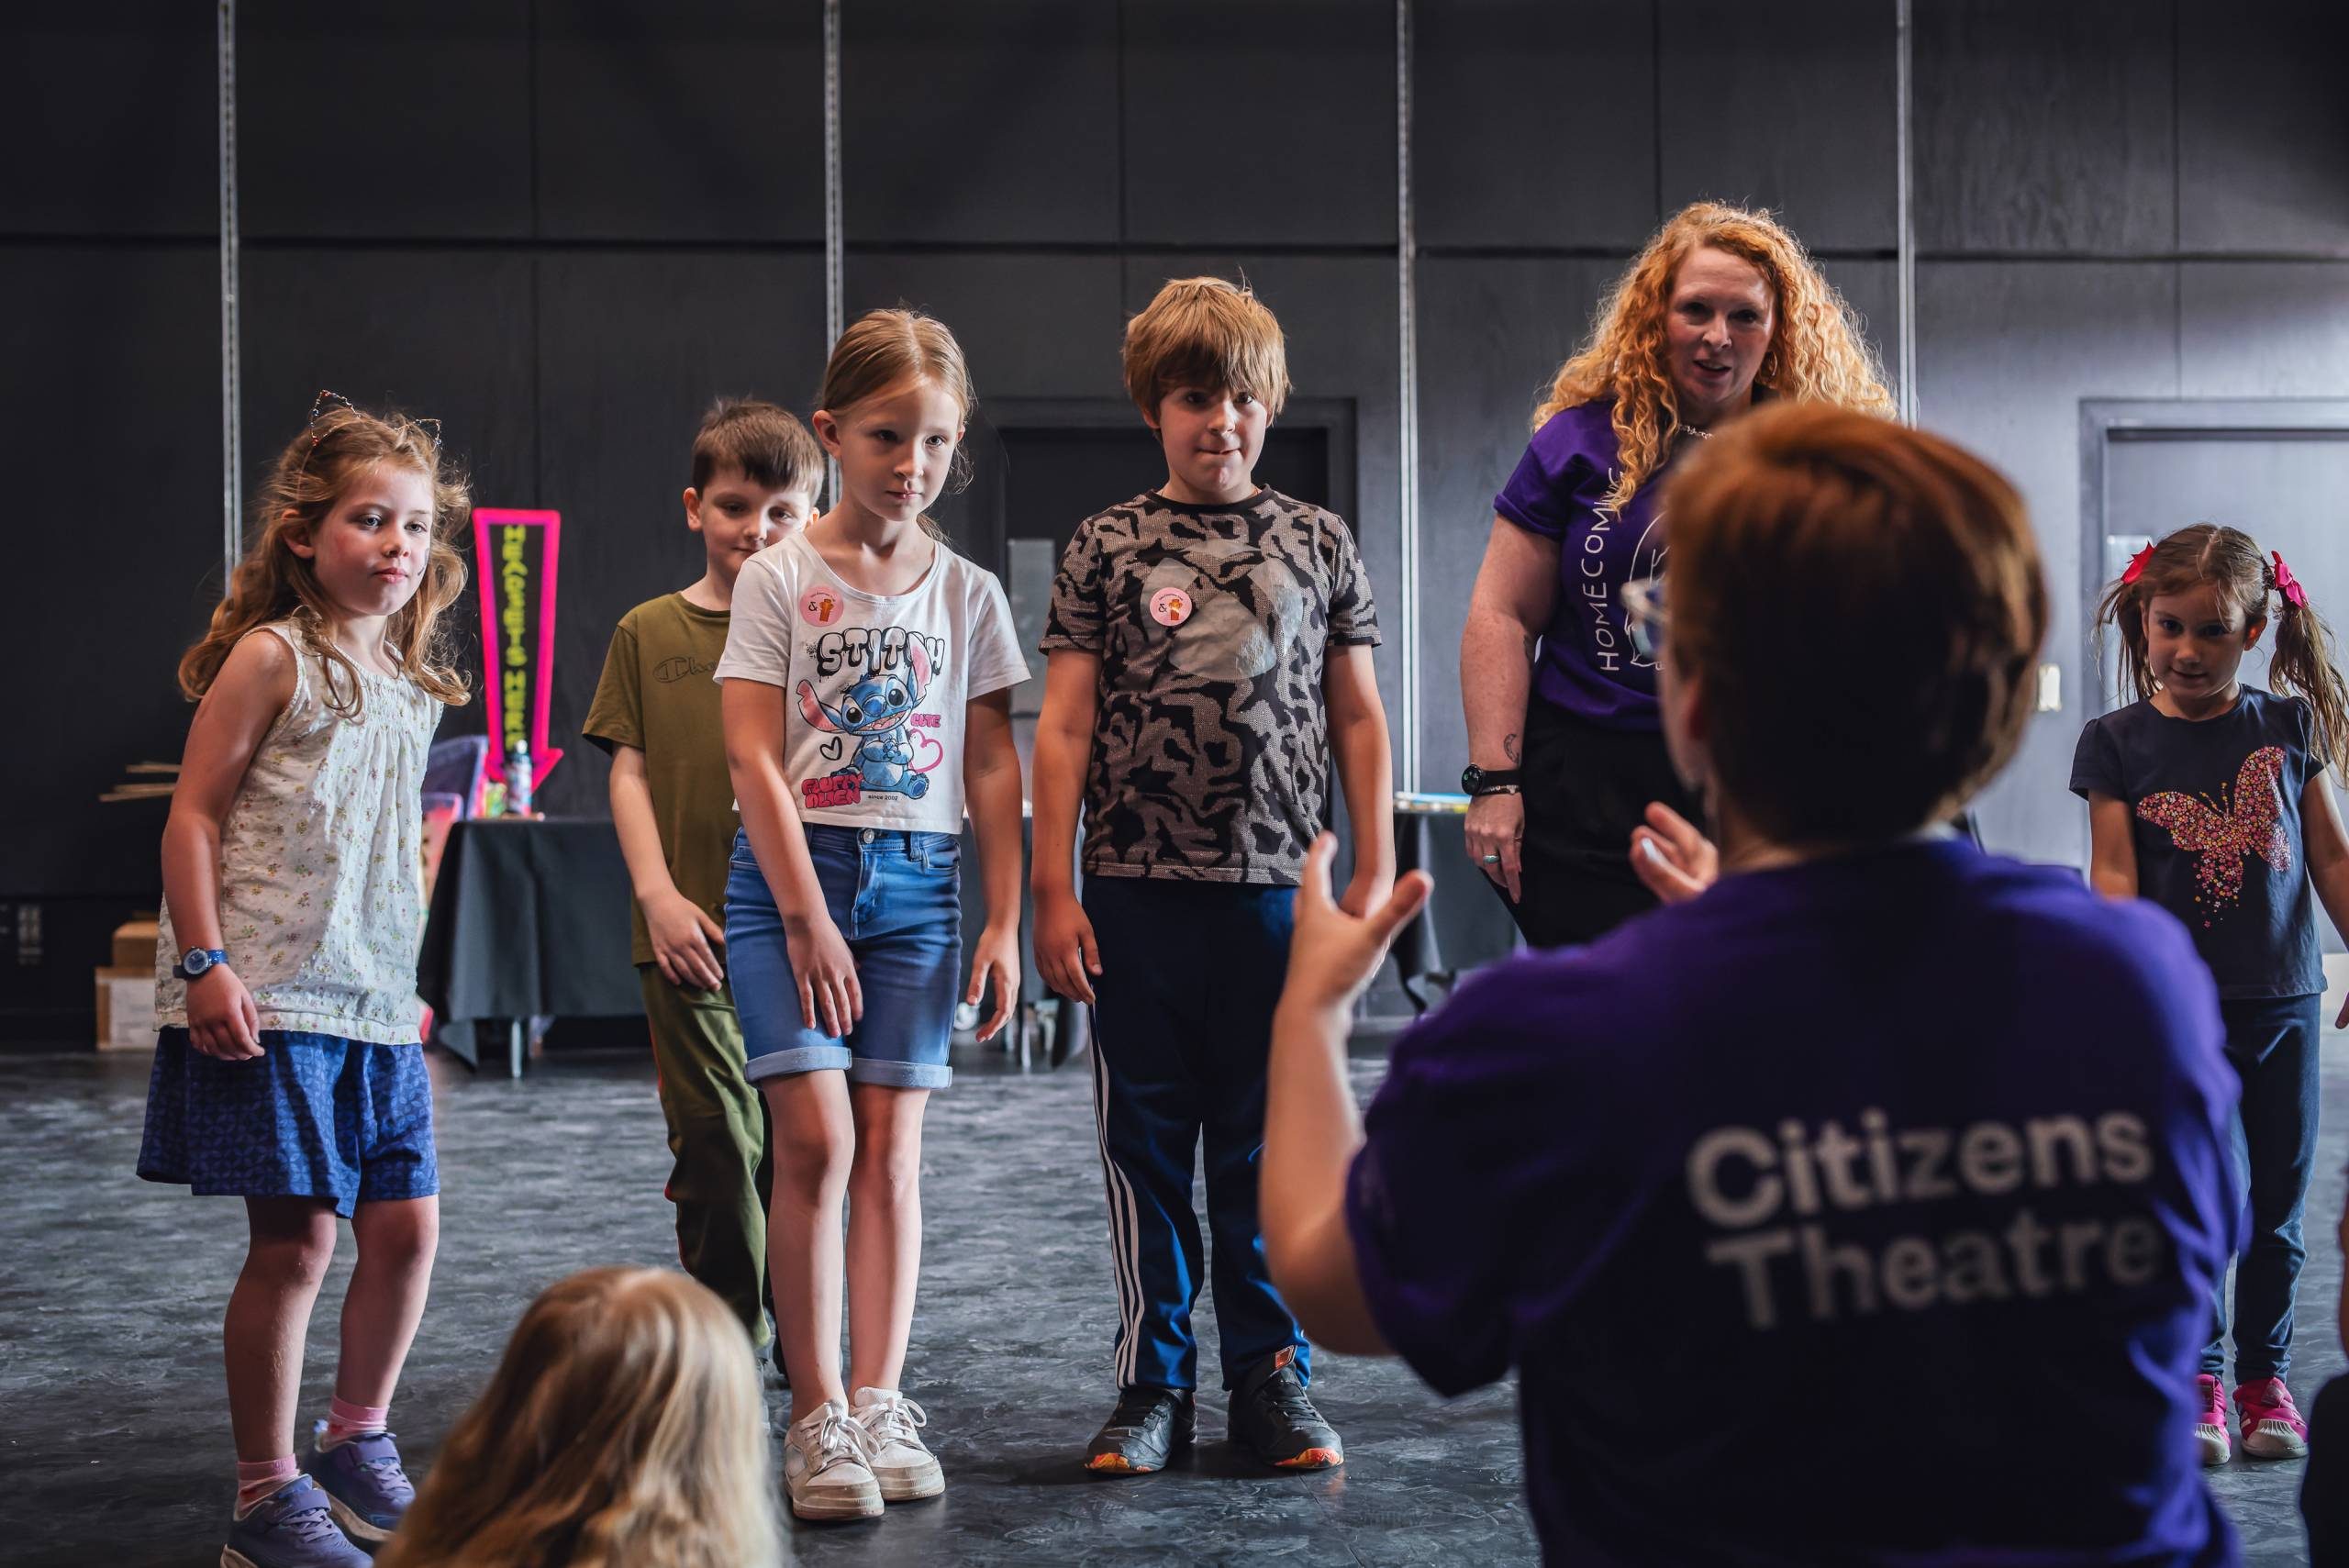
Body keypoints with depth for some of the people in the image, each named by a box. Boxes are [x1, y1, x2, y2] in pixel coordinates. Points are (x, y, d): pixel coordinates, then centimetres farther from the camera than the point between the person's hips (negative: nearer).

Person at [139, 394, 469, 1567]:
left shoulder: (410, 685, 15)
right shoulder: (274, 657, -6)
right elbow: (192, 815, -9)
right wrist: (203, 963, -16)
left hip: (375, 1002, 7)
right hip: (271, 999, -7)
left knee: (405, 1224, 8)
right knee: (296, 1239, -6)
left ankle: (357, 1443, 28)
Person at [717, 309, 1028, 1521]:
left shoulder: (966, 592, 7)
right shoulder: (779, 578, -2)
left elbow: (991, 766, 9)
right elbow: (753, 757, -6)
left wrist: (1004, 921, 3)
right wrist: (807, 917, -12)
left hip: (919, 881, 3)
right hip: (789, 874, -3)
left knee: (890, 1149, 2)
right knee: (815, 1137, -11)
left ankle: (880, 1407, 6)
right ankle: (816, 1419, -5)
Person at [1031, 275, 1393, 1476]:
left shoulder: (1318, 545, 9)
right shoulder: (1107, 548, 5)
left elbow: (1358, 718, 11)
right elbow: (1063, 726, 2)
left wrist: (1374, 872, 6)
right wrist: (1052, 893, -3)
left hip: (1275, 885, 1)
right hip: (1139, 892, 0)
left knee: (1268, 1149, 6)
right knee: (1146, 1147, 5)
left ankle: (1272, 1378, 17)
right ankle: (1153, 1384, 15)